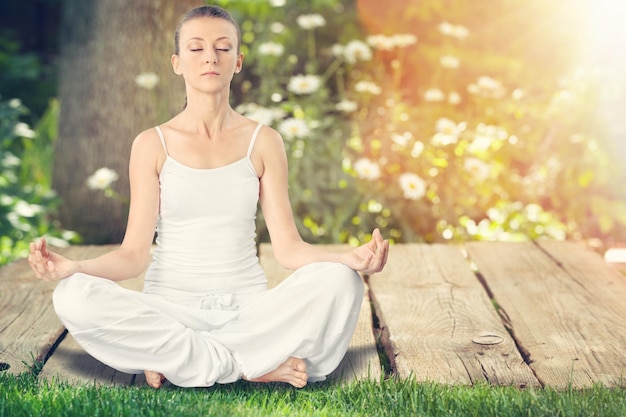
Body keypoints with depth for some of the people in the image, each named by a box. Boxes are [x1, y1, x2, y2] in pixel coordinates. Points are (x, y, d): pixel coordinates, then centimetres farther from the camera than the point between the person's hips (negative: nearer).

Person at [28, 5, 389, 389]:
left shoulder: (263, 142, 5)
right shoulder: (153, 145, 4)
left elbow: (287, 246, -1)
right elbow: (135, 254, -2)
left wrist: (352, 259, -20)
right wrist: (72, 267, -22)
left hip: (247, 308, 1)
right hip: (170, 307, 0)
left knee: (339, 282, -26)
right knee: (73, 297, -29)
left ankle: (173, 359, -20)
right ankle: (251, 367, -21)